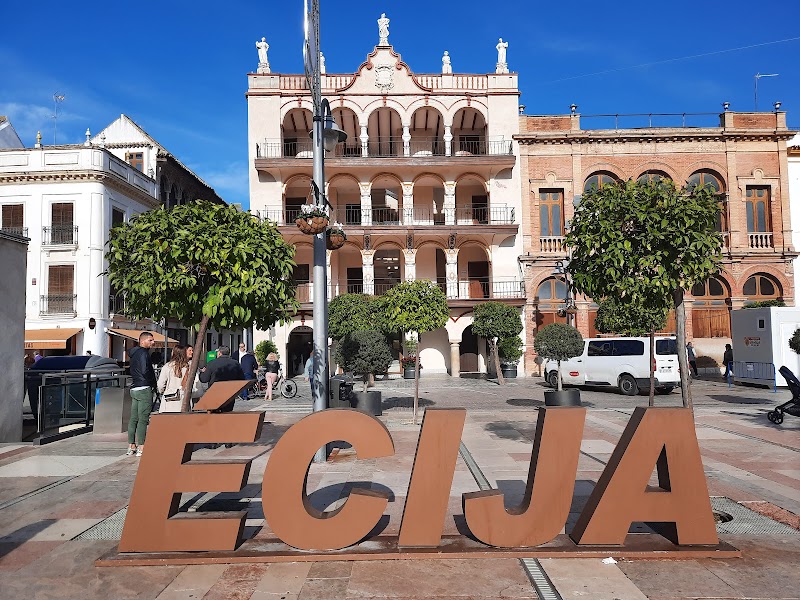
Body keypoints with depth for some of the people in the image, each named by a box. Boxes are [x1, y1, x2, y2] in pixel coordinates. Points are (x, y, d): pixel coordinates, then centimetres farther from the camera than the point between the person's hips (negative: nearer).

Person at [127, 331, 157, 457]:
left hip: (134, 388, 10)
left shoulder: (134, 353, 18)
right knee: (143, 419, -8)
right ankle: (141, 448, -7)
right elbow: (145, 371, -21)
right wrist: (154, 383, -6)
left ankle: (131, 446, 17)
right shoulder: (143, 353, -12)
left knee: (133, 418, 11)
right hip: (144, 389, -9)